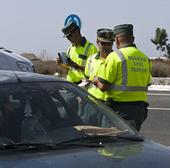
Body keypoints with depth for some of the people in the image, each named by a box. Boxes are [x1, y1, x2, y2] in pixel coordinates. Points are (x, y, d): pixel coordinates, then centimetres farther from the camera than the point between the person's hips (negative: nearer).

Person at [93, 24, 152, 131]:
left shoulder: (115, 56, -10)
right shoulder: (145, 58, 11)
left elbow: (103, 86, -12)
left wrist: (96, 81, 9)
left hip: (120, 109, -6)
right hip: (140, 108, 7)